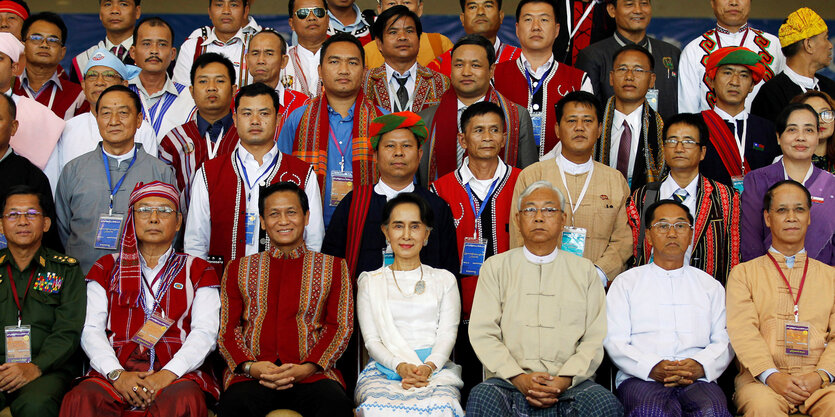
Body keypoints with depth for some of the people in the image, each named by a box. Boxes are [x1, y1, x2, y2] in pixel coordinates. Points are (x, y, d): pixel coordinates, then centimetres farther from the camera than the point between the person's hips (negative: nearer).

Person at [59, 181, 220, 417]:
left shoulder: (198, 271, 17)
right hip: (116, 371, 1)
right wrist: (117, 374, -12)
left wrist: (167, 375, -16)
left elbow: (204, 333, 2)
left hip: (179, 373, -1)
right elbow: (91, 330, 8)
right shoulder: (107, 269, 21)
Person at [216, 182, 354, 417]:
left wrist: (306, 368, -9)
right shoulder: (238, 269, 20)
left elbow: (341, 327, 7)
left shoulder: (333, 267, 17)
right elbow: (227, 329, 13)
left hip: (311, 373, 0)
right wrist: (250, 366, -8)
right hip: (250, 375, 1)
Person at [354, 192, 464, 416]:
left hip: (436, 370, 0)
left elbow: (447, 334, 6)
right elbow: (371, 339, 6)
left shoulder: (444, 280, 17)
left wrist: (428, 367, -15)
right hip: (383, 370, 0)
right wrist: (400, 366, -14)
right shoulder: (370, 282, 15)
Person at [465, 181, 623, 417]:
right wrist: (519, 378, -11)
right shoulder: (495, 267, 15)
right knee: (481, 397, -34)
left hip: (570, 383, 1)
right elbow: (482, 333, 5)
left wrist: (565, 380, -10)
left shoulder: (584, 271, 17)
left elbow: (595, 338, 8)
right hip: (509, 381, -1)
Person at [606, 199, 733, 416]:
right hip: (641, 378, -1)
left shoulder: (710, 285, 24)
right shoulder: (626, 283, 17)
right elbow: (614, 341, 5)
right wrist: (652, 367, -14)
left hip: (697, 379, 1)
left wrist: (701, 366, -11)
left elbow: (724, 340, 12)